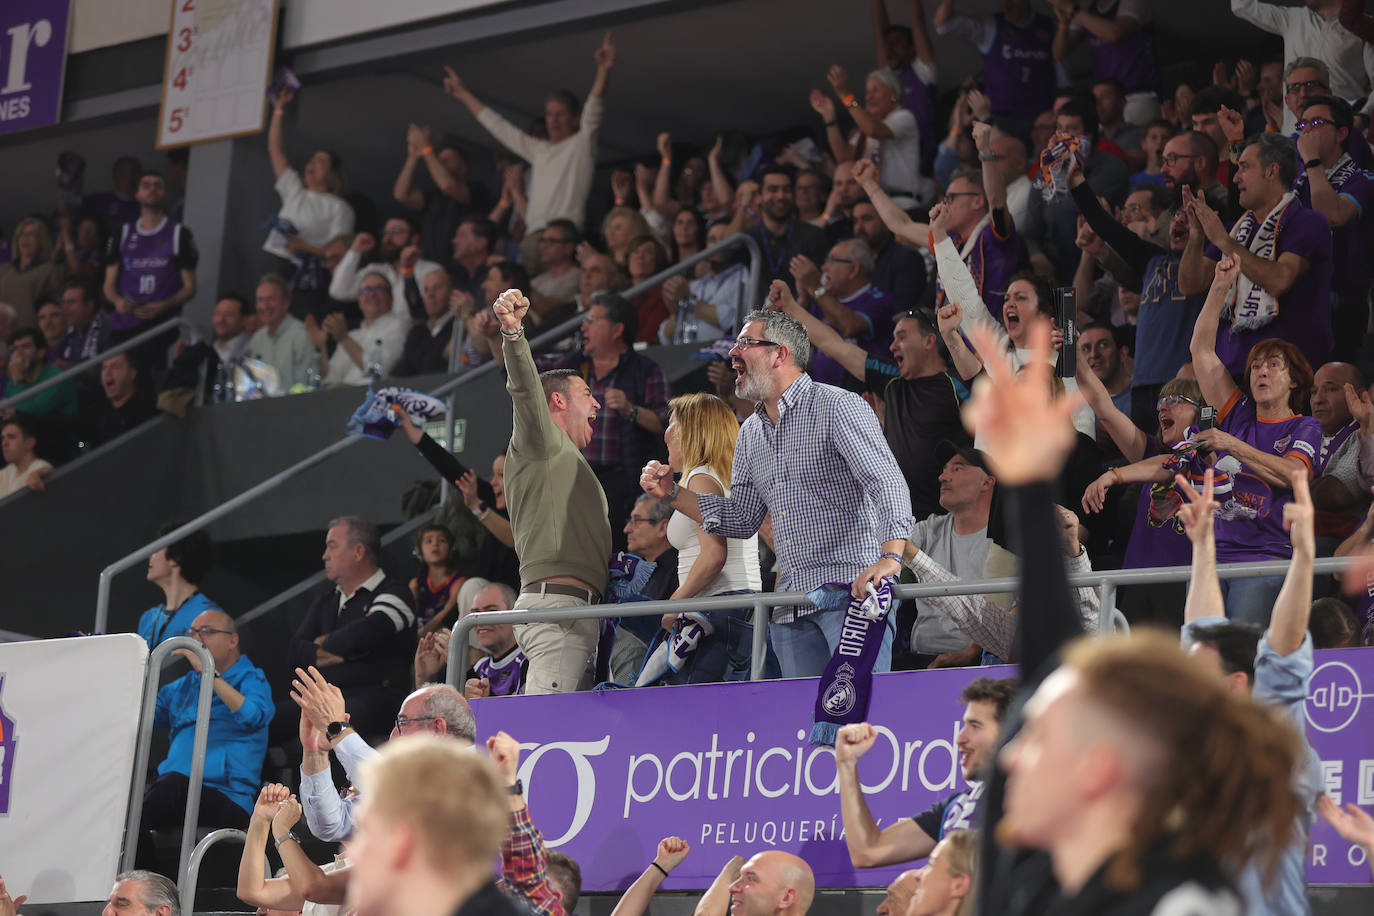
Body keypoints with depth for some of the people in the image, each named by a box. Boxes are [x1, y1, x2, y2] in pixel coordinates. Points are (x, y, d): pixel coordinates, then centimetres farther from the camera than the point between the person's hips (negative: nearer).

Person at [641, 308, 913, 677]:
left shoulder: (839, 407, -5)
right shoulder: (751, 433, 19)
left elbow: (886, 481, -16)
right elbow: (741, 519, 23)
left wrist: (890, 556, -32)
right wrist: (671, 493, 11)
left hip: (853, 594, -7)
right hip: (791, 610, 7)